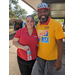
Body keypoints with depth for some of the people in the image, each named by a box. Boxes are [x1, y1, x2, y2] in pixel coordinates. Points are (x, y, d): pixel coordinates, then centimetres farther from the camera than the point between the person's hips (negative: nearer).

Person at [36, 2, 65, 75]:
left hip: (52, 56, -3)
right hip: (40, 55, 4)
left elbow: (60, 43, -20)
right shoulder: (37, 25, -5)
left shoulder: (56, 24, -20)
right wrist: (35, 52, 10)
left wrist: (59, 60, -20)